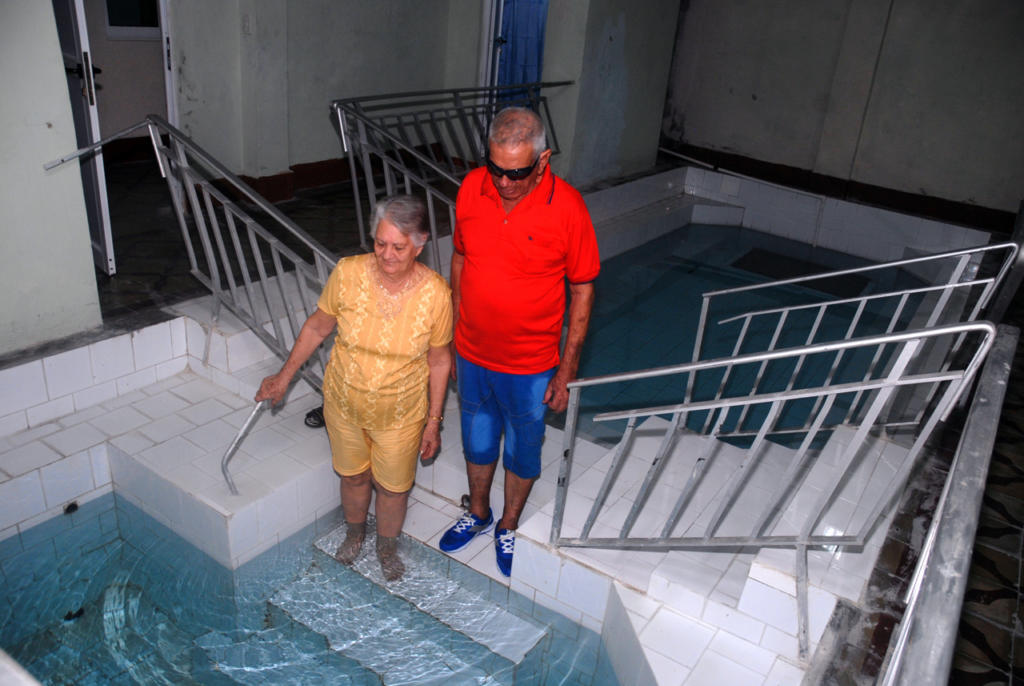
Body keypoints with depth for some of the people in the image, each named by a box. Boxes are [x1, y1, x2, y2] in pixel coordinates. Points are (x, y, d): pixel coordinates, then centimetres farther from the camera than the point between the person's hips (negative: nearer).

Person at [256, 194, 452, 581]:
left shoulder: (435, 294, -22)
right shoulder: (348, 274, -20)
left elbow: (439, 360, -9)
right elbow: (317, 327, -3)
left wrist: (434, 422, -4)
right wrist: (284, 377, 3)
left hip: (400, 412, -1)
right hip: (344, 403, 1)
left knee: (393, 486, 17)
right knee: (353, 475, 23)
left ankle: (387, 546, 49)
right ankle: (354, 534, 55)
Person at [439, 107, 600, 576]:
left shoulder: (566, 207, -21)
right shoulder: (471, 189, -9)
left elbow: (583, 288, -12)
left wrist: (567, 369, -10)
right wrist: (451, 336, 9)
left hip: (530, 365, -3)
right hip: (472, 355, 3)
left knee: (522, 449, 18)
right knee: (477, 440, 23)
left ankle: (509, 527, 44)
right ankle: (478, 515, 49)